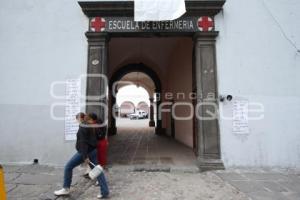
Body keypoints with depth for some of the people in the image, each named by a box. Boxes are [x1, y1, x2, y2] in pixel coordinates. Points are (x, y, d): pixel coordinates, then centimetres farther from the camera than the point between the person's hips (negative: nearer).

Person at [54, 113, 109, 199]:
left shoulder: (83, 127, -13)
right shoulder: (93, 127, 10)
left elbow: (83, 142, -19)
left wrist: (85, 156, -23)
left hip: (84, 152, -7)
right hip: (93, 151, 8)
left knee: (68, 167, 12)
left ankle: (66, 189, 23)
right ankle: (105, 192, 8)